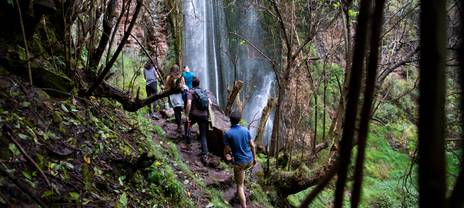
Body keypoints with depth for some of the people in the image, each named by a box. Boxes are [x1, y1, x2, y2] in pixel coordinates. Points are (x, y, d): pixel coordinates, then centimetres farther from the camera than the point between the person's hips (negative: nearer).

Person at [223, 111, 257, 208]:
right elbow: (252, 145, 1)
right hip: (250, 160, 5)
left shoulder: (227, 133, -15)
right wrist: (254, 158, 14)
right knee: (241, 170, 38)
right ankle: (242, 189, 48)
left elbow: (227, 149, -10)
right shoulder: (245, 130, -2)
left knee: (239, 185, 8)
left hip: (239, 162, -5)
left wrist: (225, 155, 13)